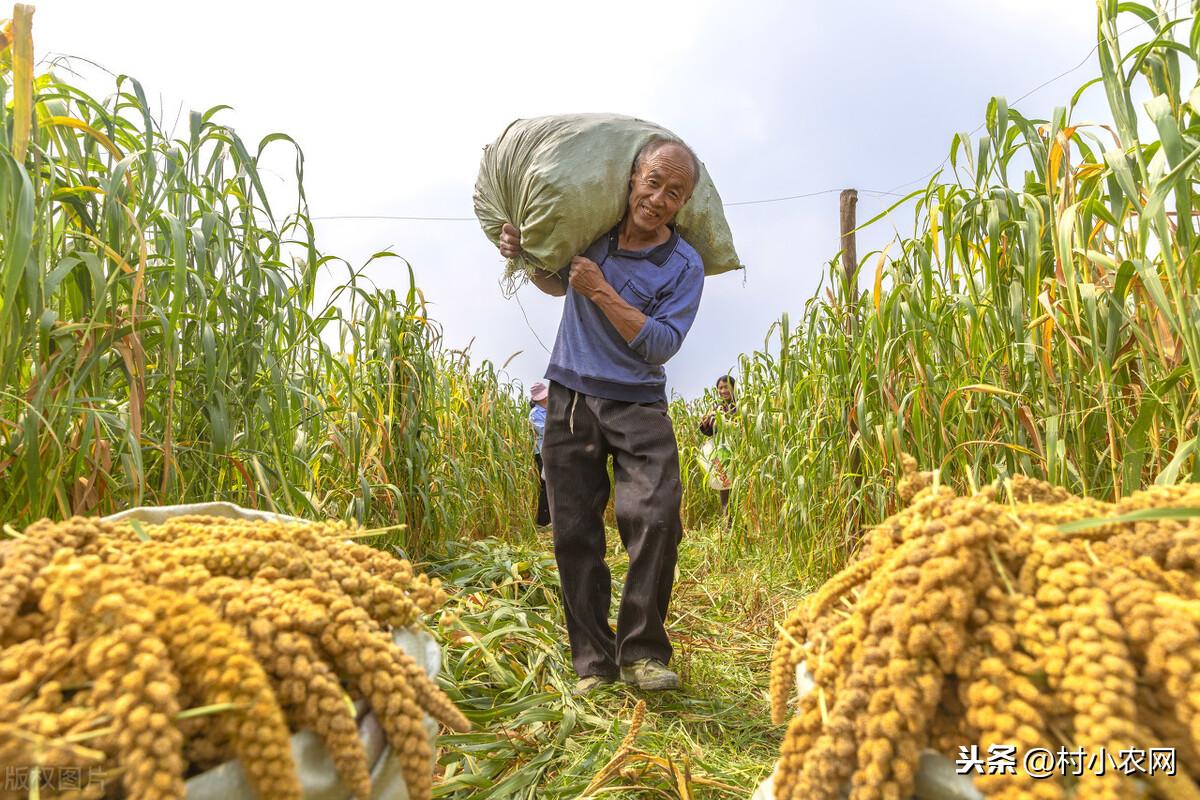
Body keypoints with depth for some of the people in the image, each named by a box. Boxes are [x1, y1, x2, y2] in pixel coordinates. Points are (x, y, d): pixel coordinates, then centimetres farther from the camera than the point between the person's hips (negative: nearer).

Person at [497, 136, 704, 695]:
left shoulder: (684, 267, -5)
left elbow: (660, 346, -15)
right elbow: (557, 284, 26)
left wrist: (601, 292, -18)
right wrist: (525, 259, 6)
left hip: (636, 404, -2)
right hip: (571, 398, 3)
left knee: (656, 517, -20)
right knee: (575, 533, 1)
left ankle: (641, 652, -2)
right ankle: (592, 661, 13)